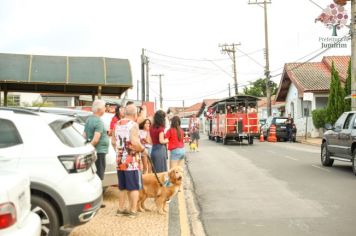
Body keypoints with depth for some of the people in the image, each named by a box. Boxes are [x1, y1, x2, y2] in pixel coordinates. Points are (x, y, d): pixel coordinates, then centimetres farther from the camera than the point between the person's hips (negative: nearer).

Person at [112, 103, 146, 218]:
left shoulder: (118, 124, 9)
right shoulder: (133, 125, -14)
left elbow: (113, 141, 14)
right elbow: (134, 142, -25)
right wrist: (142, 148, -9)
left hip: (120, 161, 7)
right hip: (132, 161, -7)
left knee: (122, 187, 16)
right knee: (134, 187, 3)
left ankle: (121, 209, 23)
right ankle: (133, 211, 7)